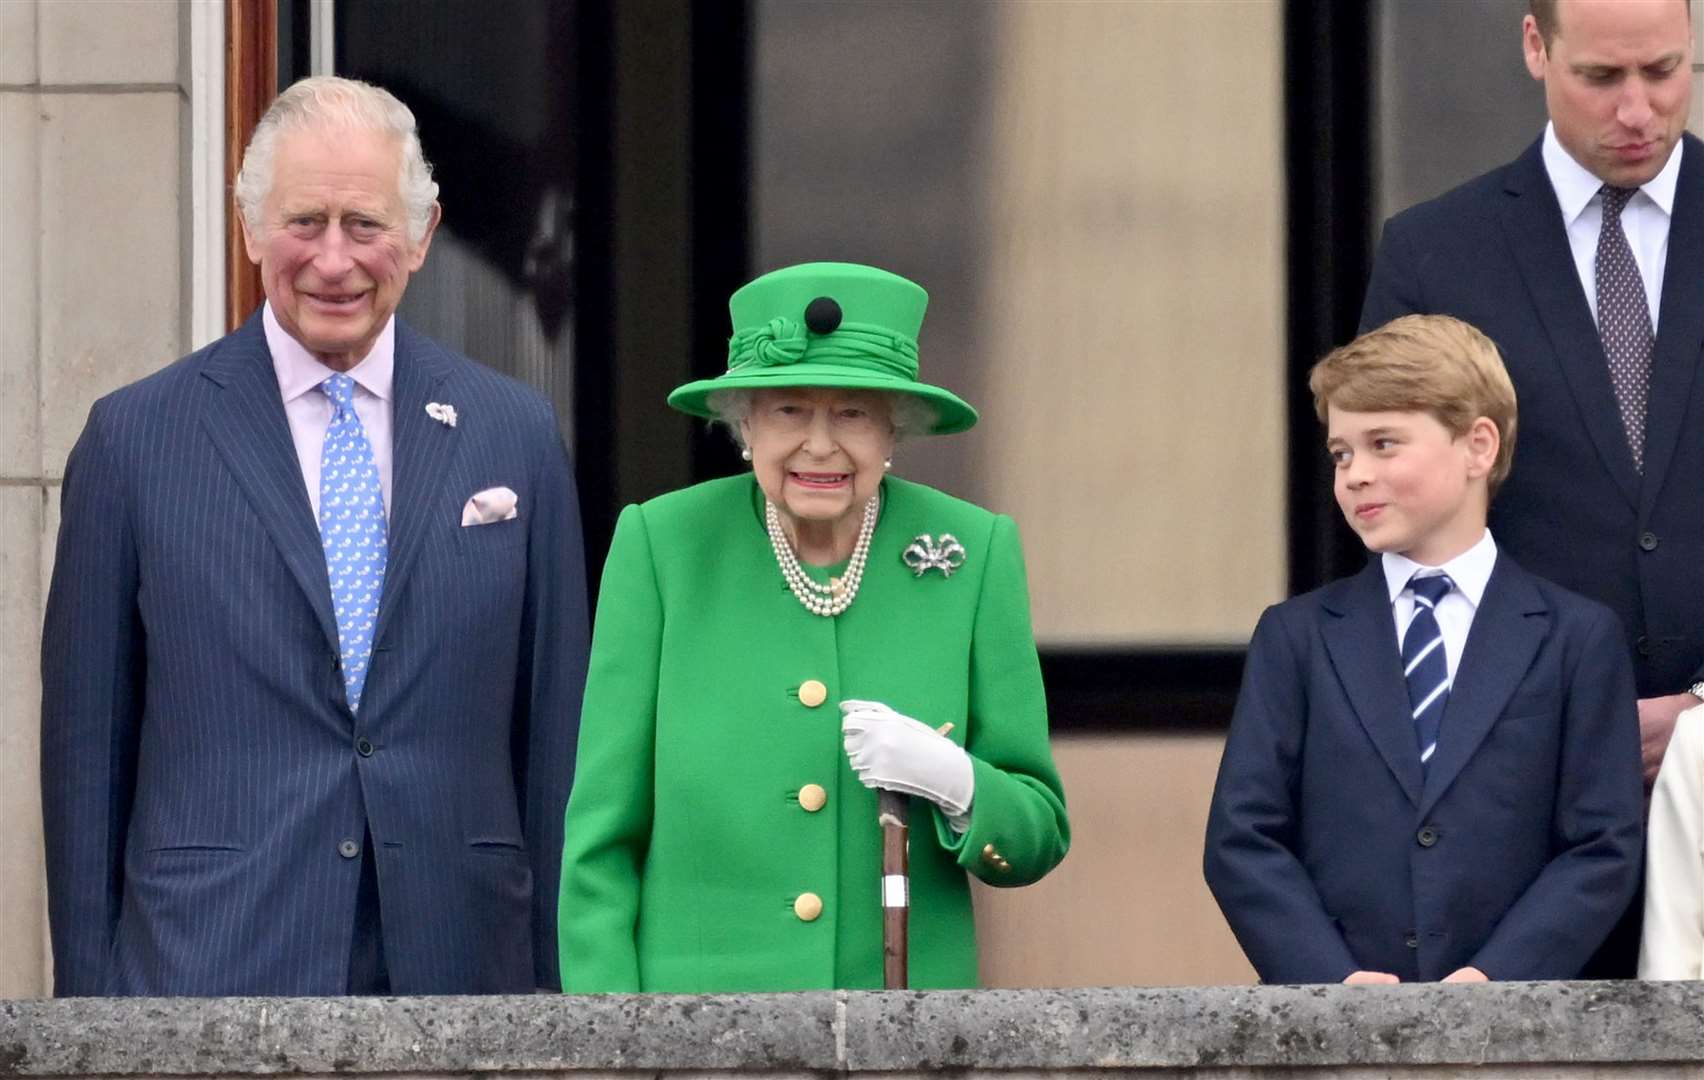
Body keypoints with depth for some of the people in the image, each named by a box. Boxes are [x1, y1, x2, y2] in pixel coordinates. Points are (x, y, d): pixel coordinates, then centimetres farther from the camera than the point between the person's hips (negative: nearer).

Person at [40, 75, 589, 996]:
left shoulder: (515, 434, 9)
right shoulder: (137, 437, 3)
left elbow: (553, 730, 10)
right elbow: (86, 746, 4)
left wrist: (556, 986, 7)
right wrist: (87, 996, 0)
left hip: (457, 957, 2)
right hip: (214, 970, -2)